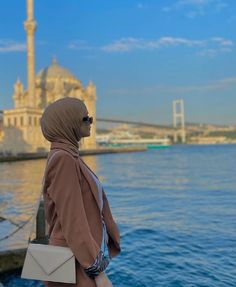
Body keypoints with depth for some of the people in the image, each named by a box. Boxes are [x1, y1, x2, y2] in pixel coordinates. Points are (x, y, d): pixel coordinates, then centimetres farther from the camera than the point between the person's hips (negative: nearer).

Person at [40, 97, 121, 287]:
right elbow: (72, 220, -23)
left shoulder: (70, 157, 10)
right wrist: (98, 271, -20)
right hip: (78, 263, -9)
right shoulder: (63, 159, -19)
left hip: (81, 256, 9)